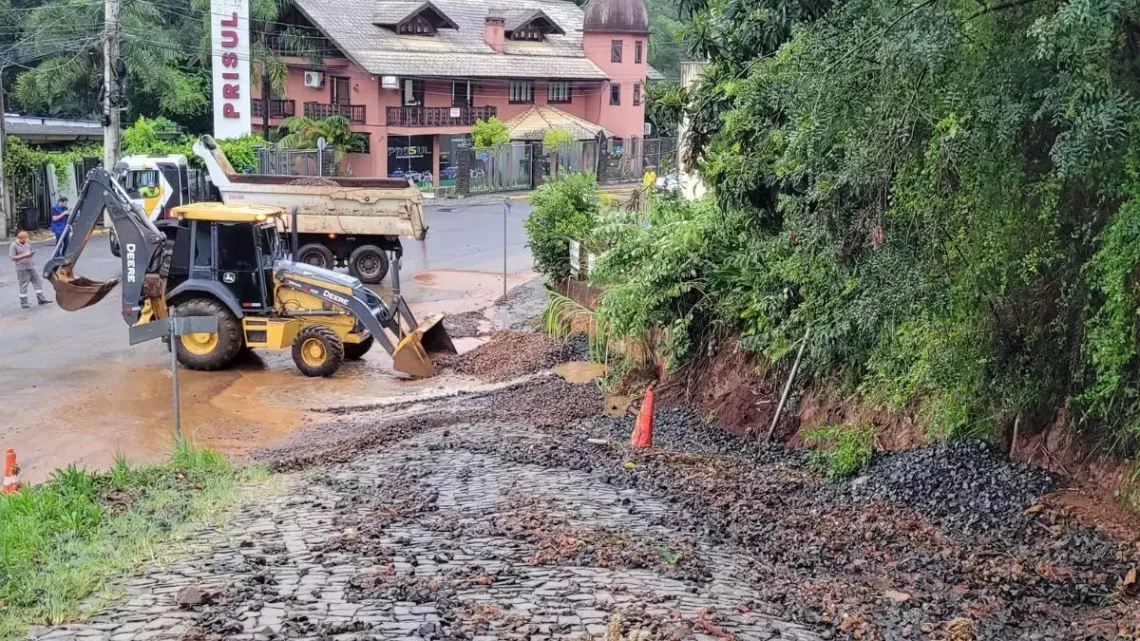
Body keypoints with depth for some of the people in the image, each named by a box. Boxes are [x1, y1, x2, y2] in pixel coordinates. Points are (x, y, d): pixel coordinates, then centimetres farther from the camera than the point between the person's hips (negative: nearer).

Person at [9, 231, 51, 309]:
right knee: (23, 286, -1)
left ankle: (41, 299, 14)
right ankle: (24, 303, 7)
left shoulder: (27, 243, 11)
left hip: (31, 267, 7)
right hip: (22, 269, -7)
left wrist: (32, 253, -2)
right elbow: (12, 257, -14)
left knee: (38, 282, 7)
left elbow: (32, 250, 23)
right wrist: (23, 256, -21)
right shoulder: (14, 246, -9)